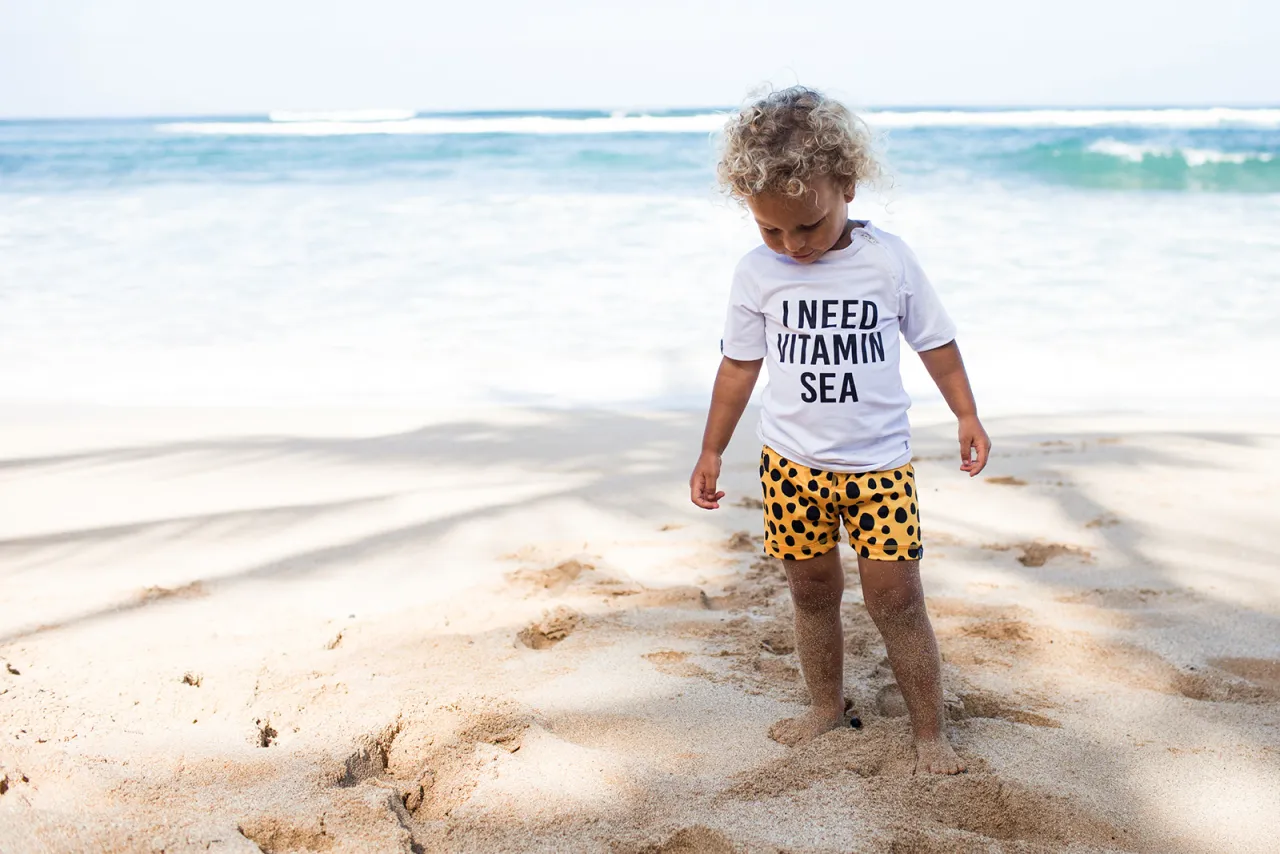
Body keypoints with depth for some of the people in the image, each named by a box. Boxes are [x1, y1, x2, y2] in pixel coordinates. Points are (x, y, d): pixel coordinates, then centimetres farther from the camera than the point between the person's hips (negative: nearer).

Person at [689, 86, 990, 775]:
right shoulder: (756, 273, -3)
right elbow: (740, 364, 7)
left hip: (880, 464, -2)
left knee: (897, 599, -3)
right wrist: (711, 452, 9)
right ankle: (826, 706, 33)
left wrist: (967, 416, 5)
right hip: (792, 465, 2)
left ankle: (930, 732, 10)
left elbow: (935, 341, 6)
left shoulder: (889, 259, -6)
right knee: (812, 592, 12)